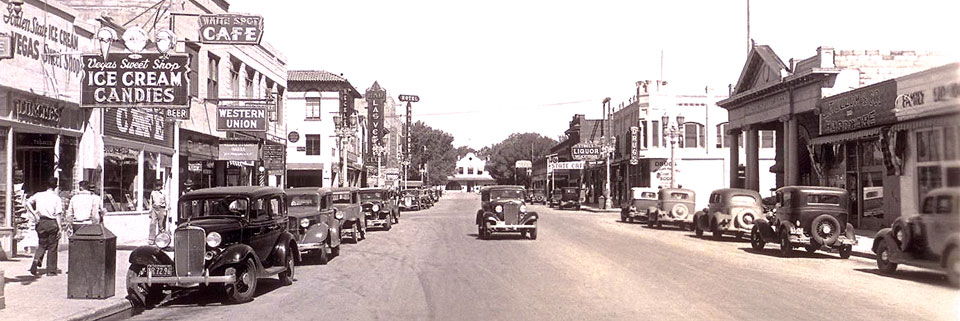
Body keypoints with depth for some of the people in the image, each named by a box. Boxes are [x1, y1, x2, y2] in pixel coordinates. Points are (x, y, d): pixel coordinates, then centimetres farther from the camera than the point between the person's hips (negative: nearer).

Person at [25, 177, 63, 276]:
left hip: (41, 222, 3)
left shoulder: (39, 195, 4)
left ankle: (37, 260, -9)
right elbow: (58, 215, -8)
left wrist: (34, 214, 0)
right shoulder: (57, 198, -6)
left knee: (42, 244, 18)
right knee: (52, 247, 7)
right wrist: (59, 228, -5)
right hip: (52, 223, -3)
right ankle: (51, 270, 11)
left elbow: (28, 202, -4)